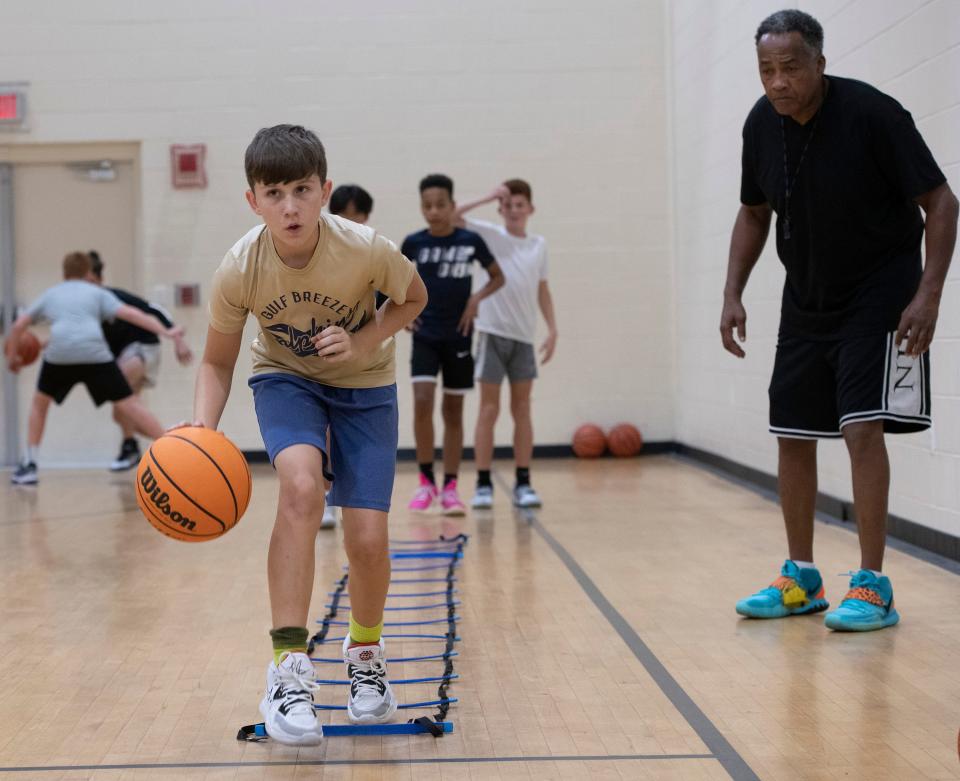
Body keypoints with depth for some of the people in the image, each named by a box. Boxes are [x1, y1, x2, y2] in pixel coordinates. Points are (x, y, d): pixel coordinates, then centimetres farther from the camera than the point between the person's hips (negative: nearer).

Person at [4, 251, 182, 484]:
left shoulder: (50, 294, 30)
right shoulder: (97, 292, 24)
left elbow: (19, 325, 31)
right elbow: (130, 314, 10)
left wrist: (12, 356, 45)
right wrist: (165, 332, 8)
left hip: (59, 354, 1)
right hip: (95, 354, -1)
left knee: (40, 402, 27)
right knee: (130, 406, 2)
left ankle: (30, 465, 21)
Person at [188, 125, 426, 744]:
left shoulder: (367, 250, -27)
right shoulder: (239, 270, -23)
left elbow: (413, 298, -4)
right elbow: (218, 362, -7)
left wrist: (364, 342, -22)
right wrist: (202, 430, -25)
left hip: (364, 384, 0)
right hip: (285, 379, 0)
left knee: (368, 539, -11)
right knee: (302, 484, -32)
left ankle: (367, 655, 23)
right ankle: (290, 669, -25)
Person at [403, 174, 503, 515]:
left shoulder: (470, 240, -3)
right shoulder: (414, 242, -1)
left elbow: (498, 277, 8)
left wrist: (477, 298, -8)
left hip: (458, 336, 0)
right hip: (425, 336, 0)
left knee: (453, 410, 5)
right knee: (422, 402, -15)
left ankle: (450, 487, 12)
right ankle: (426, 481, -2)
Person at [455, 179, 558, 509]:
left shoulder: (539, 245, 9)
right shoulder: (490, 235, -1)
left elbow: (542, 290, 14)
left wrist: (552, 328, 6)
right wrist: (487, 198, -13)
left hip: (525, 336, 3)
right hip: (493, 332, -3)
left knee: (522, 410, 5)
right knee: (489, 409, -1)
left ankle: (523, 484, 9)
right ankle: (483, 485, 3)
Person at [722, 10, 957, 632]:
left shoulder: (872, 113, -21)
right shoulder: (762, 125, -5)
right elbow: (755, 214, 11)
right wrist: (733, 293, 2)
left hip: (879, 297, -6)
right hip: (806, 301, 6)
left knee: (862, 428, -16)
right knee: (792, 435, 8)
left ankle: (873, 587, -7)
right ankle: (802, 580, 21)